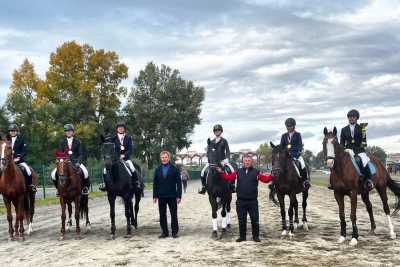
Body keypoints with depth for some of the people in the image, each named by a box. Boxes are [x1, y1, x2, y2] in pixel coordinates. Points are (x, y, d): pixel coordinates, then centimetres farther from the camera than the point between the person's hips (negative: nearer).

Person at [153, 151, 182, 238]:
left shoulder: (174, 169, -2)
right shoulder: (158, 170, 7)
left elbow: (179, 183, -3)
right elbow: (155, 184, 8)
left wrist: (179, 196, -9)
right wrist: (155, 196, 0)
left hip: (172, 196, -3)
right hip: (161, 196, 3)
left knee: (174, 215, 4)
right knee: (162, 215, 7)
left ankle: (175, 232, 13)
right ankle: (164, 232, 16)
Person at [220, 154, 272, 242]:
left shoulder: (256, 172, -1)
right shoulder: (238, 172, 5)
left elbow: (265, 178, -10)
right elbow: (229, 177, 2)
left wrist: (271, 176, -27)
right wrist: (222, 172, -10)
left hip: (252, 201, -2)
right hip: (241, 201, 2)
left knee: (255, 220, 5)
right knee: (241, 220, 10)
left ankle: (256, 236, 18)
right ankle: (242, 236, 22)